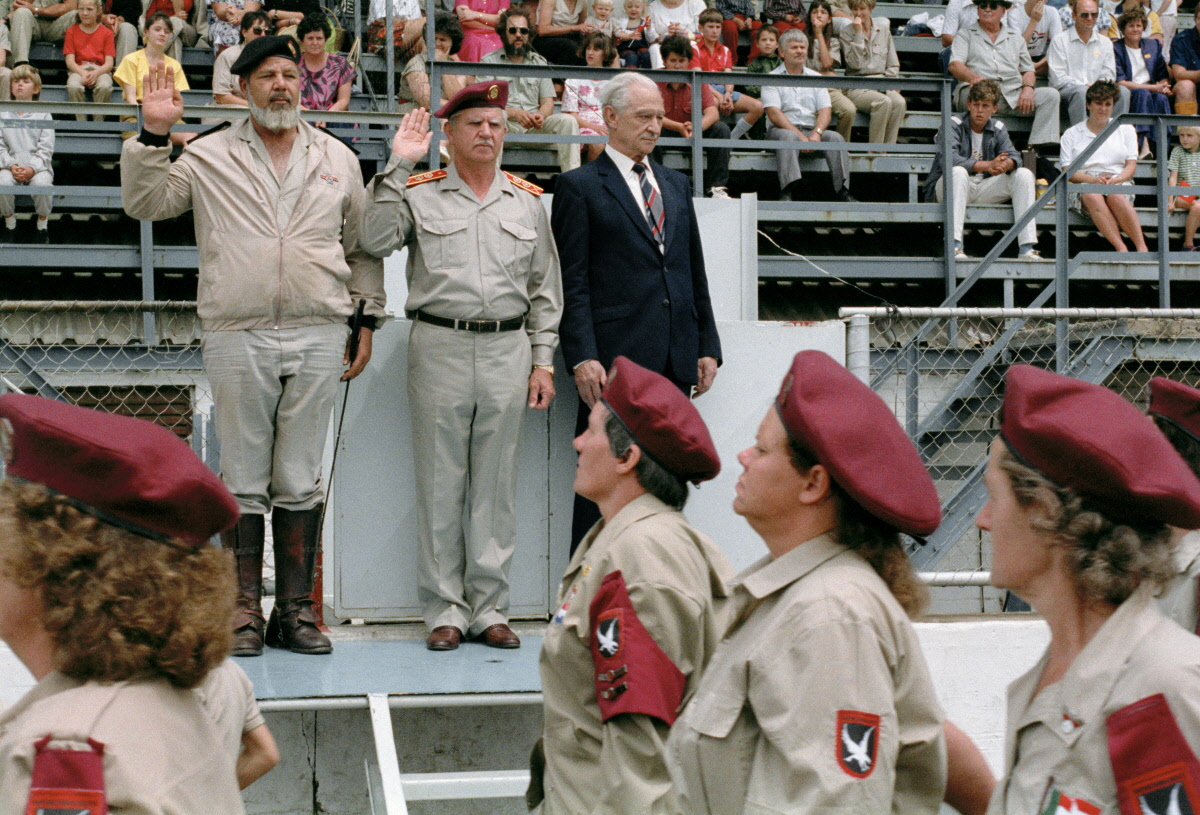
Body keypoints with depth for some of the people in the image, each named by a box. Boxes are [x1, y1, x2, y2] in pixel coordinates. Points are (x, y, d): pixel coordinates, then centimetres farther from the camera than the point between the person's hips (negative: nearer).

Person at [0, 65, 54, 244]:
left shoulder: (42, 115, 6)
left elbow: (46, 149, -1)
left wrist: (32, 169, -17)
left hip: (38, 165, -1)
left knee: (42, 182, -35)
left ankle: (43, 224, -8)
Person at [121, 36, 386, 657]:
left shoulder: (338, 160, 13)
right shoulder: (210, 157, 8)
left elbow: (363, 246, 17)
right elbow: (144, 203, 4)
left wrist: (367, 320, 12)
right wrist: (152, 136, -7)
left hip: (319, 338, 1)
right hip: (237, 337, -1)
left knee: (301, 481, 5)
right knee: (243, 481, 3)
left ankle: (295, 611, 12)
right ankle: (244, 611, 10)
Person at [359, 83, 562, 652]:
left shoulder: (527, 202, 13)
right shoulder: (419, 193, 5)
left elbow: (544, 289, 13)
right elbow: (376, 240, -12)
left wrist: (543, 360, 6)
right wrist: (398, 164, -11)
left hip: (507, 349, 2)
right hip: (440, 346, -2)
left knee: (495, 485, 5)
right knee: (441, 483, 1)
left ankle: (490, 609, 12)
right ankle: (445, 610, 8)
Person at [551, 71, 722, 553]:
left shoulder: (676, 185, 19)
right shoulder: (579, 187, 1)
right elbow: (572, 283, -5)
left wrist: (707, 346, 12)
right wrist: (582, 358, -14)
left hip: (676, 362, 6)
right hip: (615, 360, -6)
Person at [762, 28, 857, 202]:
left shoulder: (816, 78, 19)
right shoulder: (772, 78, 6)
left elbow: (825, 111, 8)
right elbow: (774, 114, -7)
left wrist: (817, 133, -15)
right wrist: (800, 136, -19)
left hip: (812, 130, 3)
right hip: (782, 129, -3)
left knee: (835, 137, -25)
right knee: (789, 137, -37)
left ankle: (842, 190, -32)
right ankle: (788, 190, -47)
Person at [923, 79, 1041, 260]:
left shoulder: (998, 128, 10)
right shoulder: (953, 125, -7)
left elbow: (1013, 157, -5)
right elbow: (948, 159, -26)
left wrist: (1005, 164, -32)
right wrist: (988, 165, -36)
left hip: (983, 190, 5)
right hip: (947, 186, -5)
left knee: (1024, 174, -12)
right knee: (958, 172, -37)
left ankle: (1026, 248, -21)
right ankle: (954, 245, -43)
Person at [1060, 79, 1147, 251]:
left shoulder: (1125, 129, 19)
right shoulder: (1071, 134, 15)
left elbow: (1131, 166, 11)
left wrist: (1114, 180, -12)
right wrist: (1093, 179, -14)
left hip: (1119, 183, 1)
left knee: (1116, 196, -37)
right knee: (1092, 196, -38)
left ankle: (1142, 248, -40)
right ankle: (1121, 249, -46)